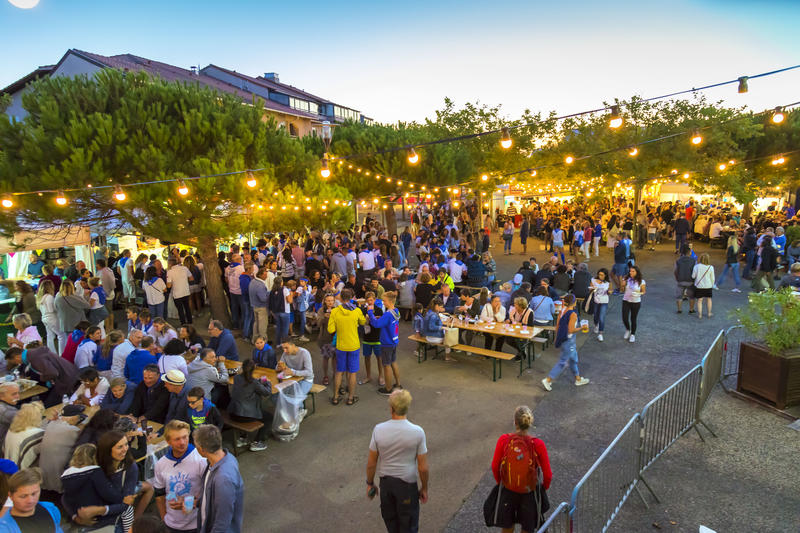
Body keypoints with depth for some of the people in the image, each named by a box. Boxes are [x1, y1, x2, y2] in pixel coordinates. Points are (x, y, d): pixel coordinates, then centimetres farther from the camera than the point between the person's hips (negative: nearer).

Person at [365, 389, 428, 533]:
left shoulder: (379, 430, -19)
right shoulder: (417, 432, -23)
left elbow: (371, 463, -8)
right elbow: (423, 467, -14)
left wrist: (370, 483, 8)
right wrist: (424, 488, 3)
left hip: (385, 482, 2)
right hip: (407, 484, -2)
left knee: (390, 519, 27)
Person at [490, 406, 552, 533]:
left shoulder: (503, 440, -20)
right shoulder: (538, 444, -22)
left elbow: (495, 466, -9)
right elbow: (548, 474, -13)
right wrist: (545, 487, 9)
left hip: (507, 490, 1)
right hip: (530, 492, -1)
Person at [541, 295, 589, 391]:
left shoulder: (562, 311, 1)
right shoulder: (573, 314, -22)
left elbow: (557, 326, 7)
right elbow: (571, 330, -24)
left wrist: (557, 337, 16)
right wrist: (580, 328, -9)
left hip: (562, 339, 9)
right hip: (568, 341, -9)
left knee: (573, 359, 23)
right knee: (562, 362, 0)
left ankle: (578, 379, 39)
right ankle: (548, 380, 1)